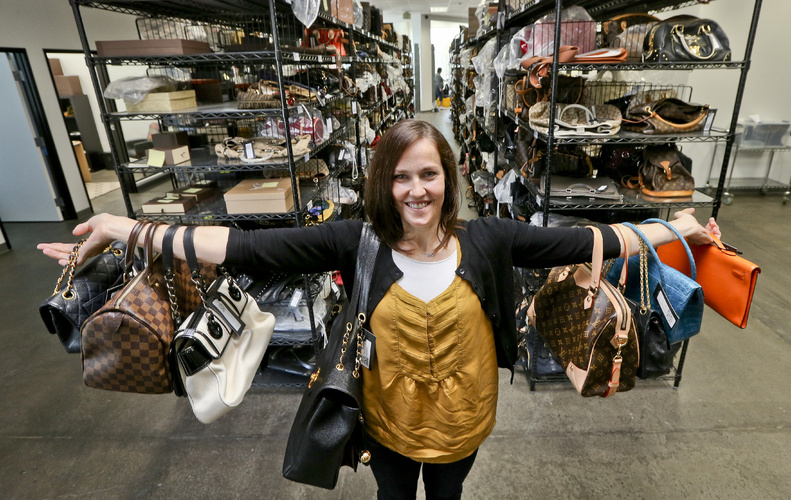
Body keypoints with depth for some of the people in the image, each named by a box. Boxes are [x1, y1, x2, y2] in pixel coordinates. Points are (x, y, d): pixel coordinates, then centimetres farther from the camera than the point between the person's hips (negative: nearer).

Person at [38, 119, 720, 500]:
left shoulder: (486, 239, -17)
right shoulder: (358, 242, -21)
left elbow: (576, 240, -14)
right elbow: (254, 246, -25)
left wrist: (675, 229, -12)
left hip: (460, 418, 1)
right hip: (390, 419, 0)